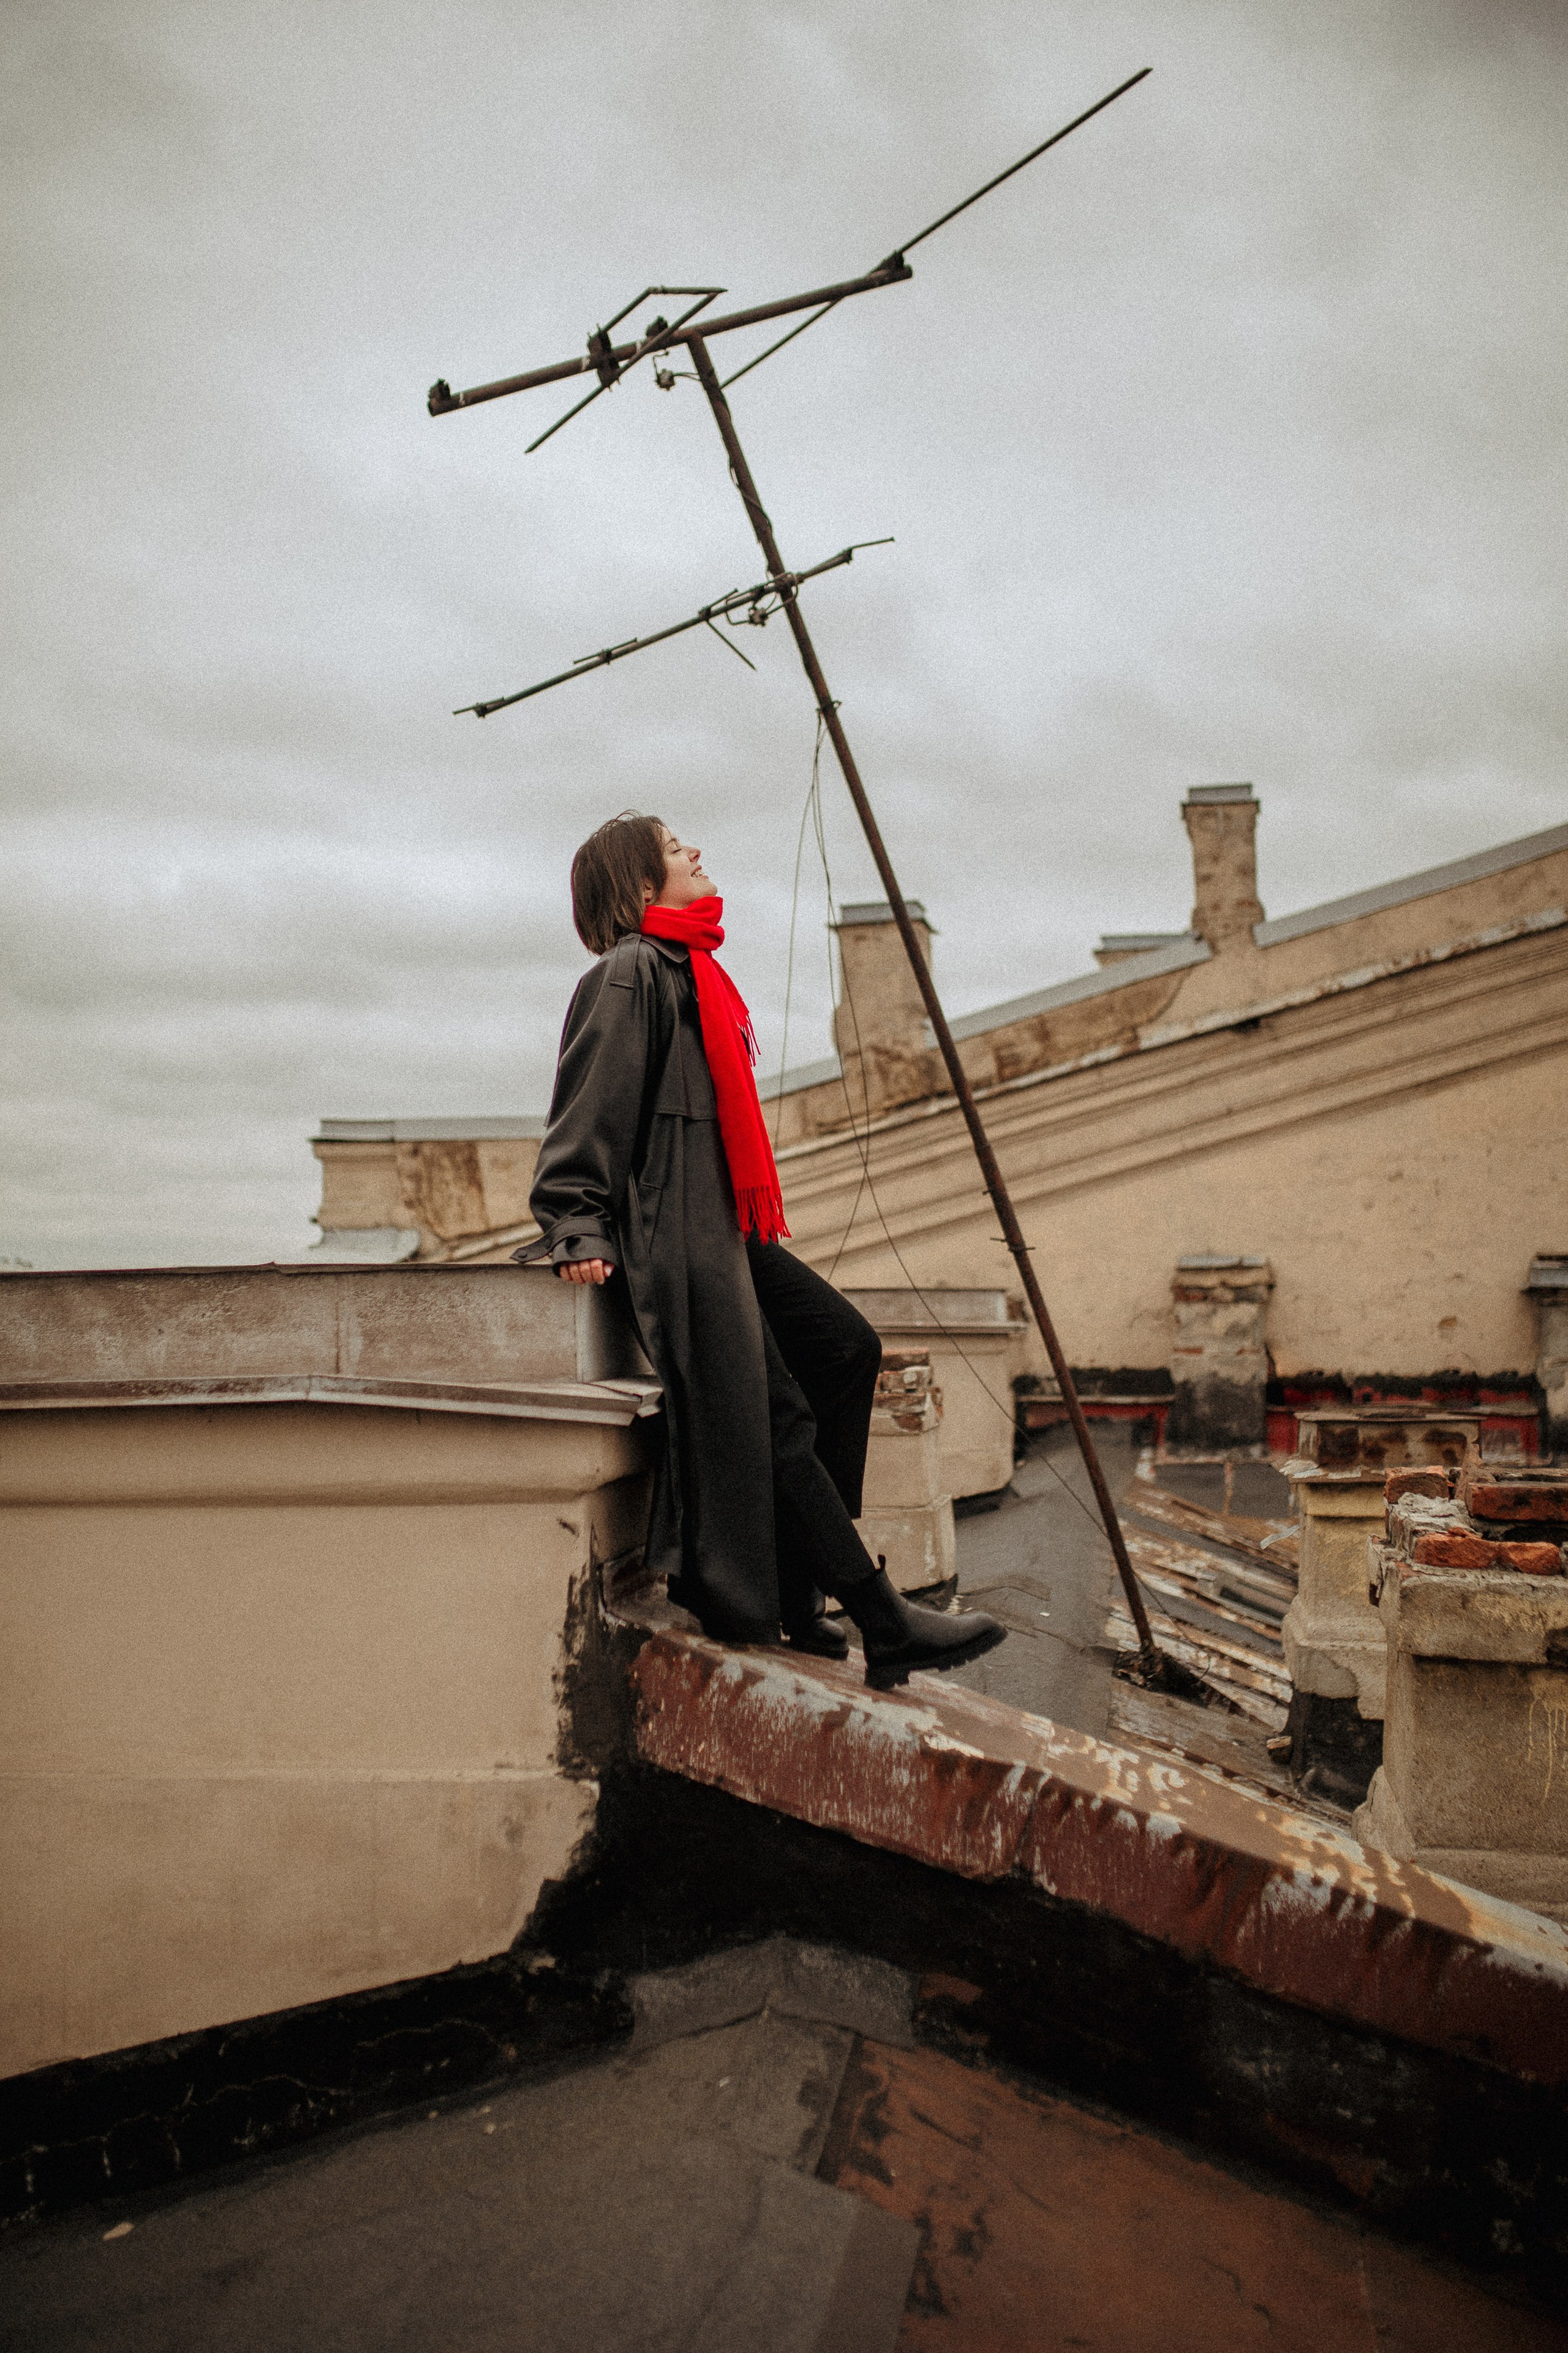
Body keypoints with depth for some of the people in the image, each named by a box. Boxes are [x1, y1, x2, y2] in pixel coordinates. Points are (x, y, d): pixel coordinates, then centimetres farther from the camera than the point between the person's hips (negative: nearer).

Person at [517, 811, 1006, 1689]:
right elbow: (589, 1114, -16)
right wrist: (578, 1228, -25)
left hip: (723, 1228, 10)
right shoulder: (631, 973, -7)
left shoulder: (692, 972, 24)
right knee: (772, 1419, -10)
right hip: (669, 1235, -10)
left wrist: (764, 1222, 25)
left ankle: (800, 1588, 4)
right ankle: (884, 1622, -6)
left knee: (849, 1348, 0)